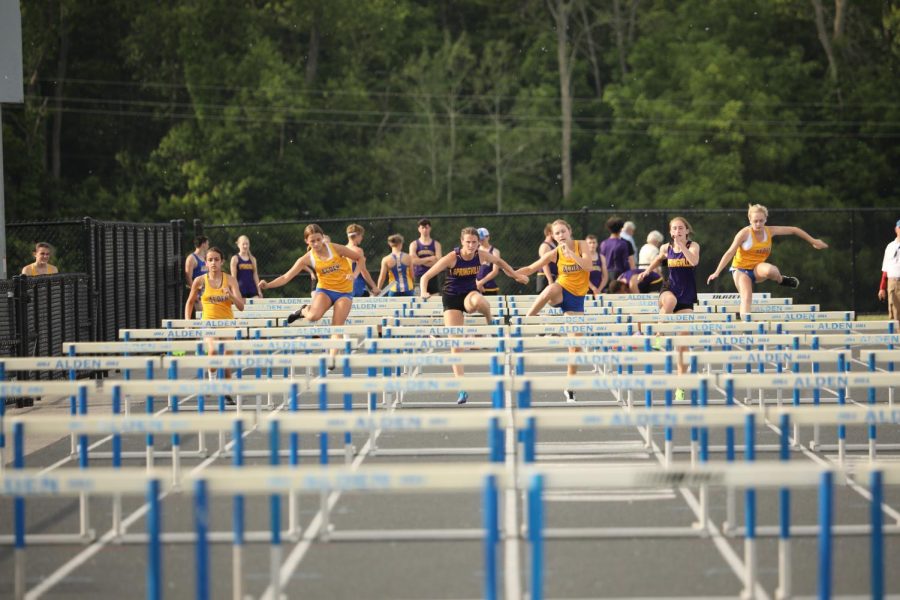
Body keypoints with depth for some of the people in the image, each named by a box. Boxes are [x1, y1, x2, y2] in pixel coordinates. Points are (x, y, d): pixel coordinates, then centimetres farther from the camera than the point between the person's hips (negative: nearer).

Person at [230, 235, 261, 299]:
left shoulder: (252, 259, 12)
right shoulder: (235, 259, 0)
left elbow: (255, 275, 12)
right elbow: (233, 277, -3)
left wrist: (259, 291, 8)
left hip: (252, 289, 4)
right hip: (241, 289, -4)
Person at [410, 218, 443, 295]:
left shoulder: (436, 244, 6)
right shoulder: (414, 244, 6)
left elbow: (437, 262, -6)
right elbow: (413, 260, -9)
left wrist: (420, 261, -8)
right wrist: (429, 258, -10)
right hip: (419, 277, -1)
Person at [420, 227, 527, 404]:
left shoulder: (481, 255, -12)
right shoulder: (451, 258, -20)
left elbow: (499, 261, 12)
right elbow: (426, 276, -20)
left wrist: (516, 276, 16)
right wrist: (423, 292, -38)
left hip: (470, 293, 1)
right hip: (451, 298, -1)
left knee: (477, 301, -40)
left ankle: (491, 323, -5)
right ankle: (462, 389, -5)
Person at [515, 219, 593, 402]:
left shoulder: (581, 246, -6)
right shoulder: (554, 253, -4)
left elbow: (588, 265, -21)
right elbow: (531, 268, 0)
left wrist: (570, 253, -31)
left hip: (577, 298, 1)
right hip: (561, 293, -1)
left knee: (575, 343, -2)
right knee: (552, 288, -41)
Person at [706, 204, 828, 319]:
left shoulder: (770, 231, -6)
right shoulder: (744, 233, -16)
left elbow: (793, 230, 4)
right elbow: (730, 253, -15)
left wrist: (813, 241, 7)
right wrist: (717, 272, -20)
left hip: (757, 268, 2)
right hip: (741, 269, -2)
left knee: (769, 270, -33)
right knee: (746, 298, -22)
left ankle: (780, 280, -1)